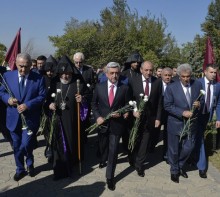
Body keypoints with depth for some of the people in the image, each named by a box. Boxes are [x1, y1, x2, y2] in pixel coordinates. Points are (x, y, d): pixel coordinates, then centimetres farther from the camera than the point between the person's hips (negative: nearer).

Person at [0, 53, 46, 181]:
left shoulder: (39, 79, -7)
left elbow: (42, 96, -7)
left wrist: (28, 105, -20)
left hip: (30, 119, -3)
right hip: (14, 118, 3)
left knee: (25, 145, -7)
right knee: (17, 146, 14)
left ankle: (30, 164, 27)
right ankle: (20, 169, 35)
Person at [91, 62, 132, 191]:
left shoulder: (125, 88, -7)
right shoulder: (99, 87, -3)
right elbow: (94, 104, 4)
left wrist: (122, 114, -18)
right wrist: (97, 117, -10)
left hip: (116, 124, -2)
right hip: (102, 123, 3)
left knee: (113, 151, 0)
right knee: (103, 146, 25)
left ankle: (110, 177, 16)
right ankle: (103, 160, 57)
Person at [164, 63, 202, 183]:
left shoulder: (197, 85, -3)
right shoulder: (171, 88, -13)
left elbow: (202, 100, 9)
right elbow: (167, 106, -13)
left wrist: (199, 104, -14)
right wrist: (183, 112, -23)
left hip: (192, 123, 3)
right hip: (176, 124, -3)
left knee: (189, 148, 14)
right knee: (174, 150, 12)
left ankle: (180, 166, 42)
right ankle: (174, 170, 36)